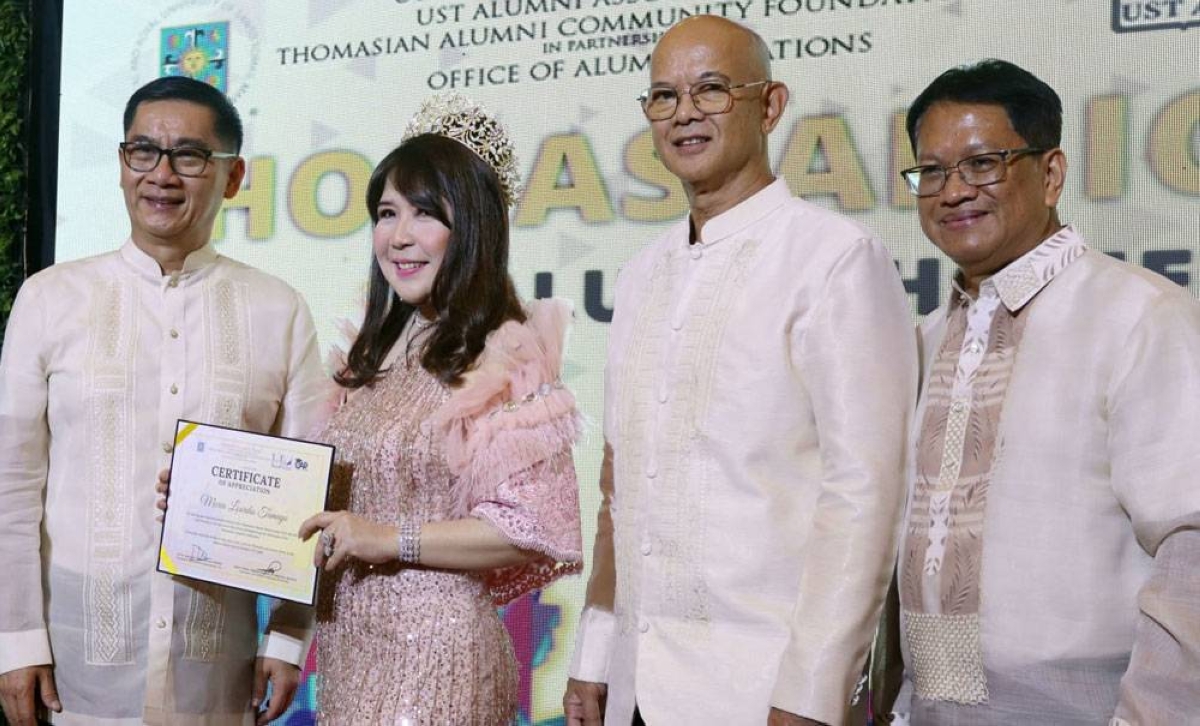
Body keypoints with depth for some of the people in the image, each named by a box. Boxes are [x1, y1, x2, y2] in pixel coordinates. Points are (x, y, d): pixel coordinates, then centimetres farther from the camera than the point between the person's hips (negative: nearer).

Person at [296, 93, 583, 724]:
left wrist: (391, 539, -20)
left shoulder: (508, 355, -14)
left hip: (432, 644, -7)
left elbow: (540, 529, -17)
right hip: (347, 641, 7)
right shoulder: (378, 352, 8)